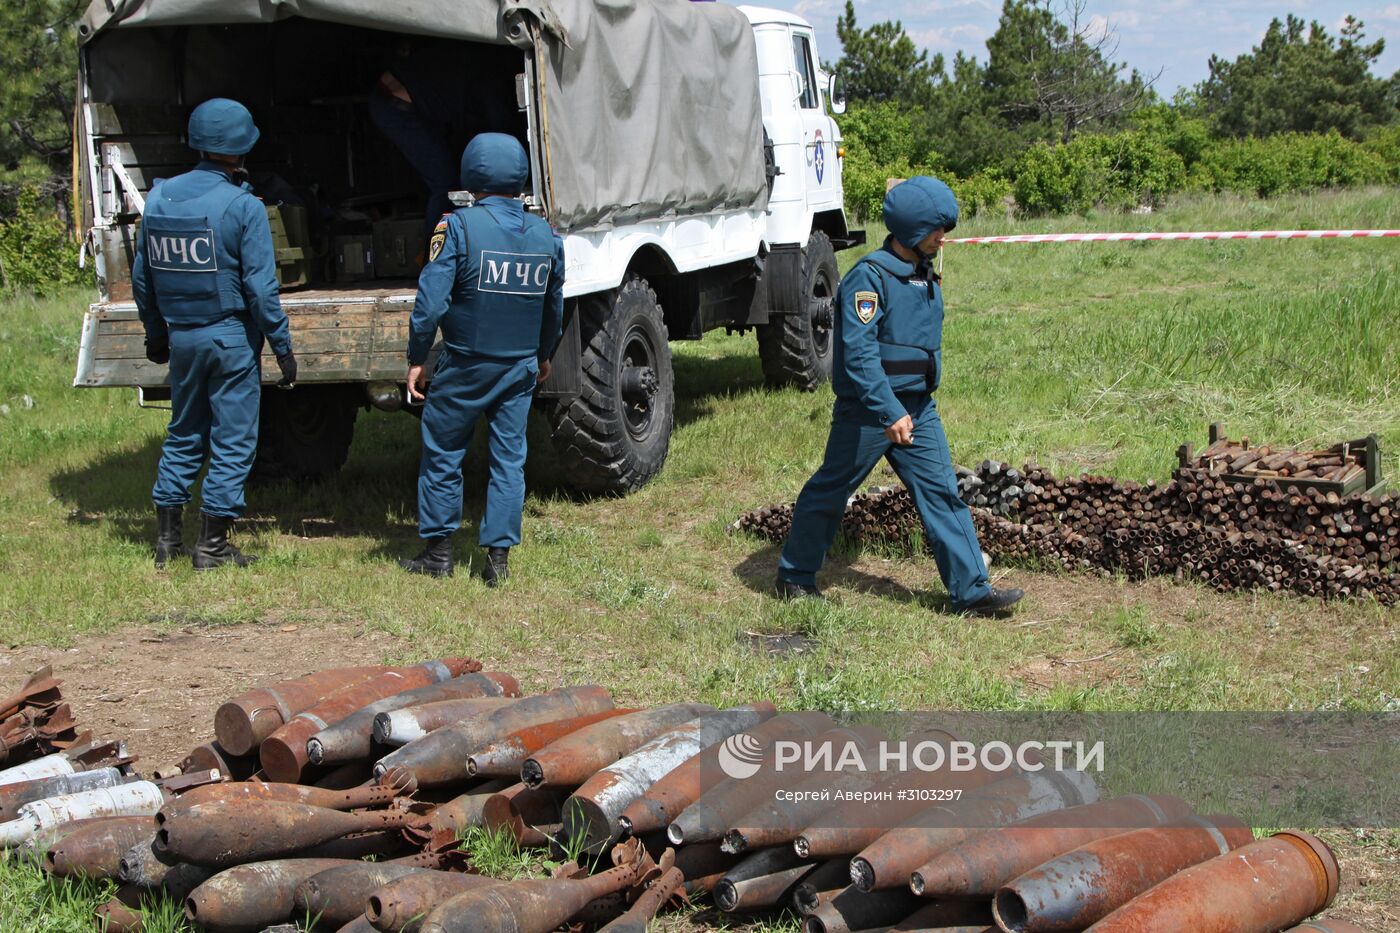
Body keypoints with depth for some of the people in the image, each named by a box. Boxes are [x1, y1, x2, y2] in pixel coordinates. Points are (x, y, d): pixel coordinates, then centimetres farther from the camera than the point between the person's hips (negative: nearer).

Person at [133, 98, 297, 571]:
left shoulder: (159, 197, 4)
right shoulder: (243, 206, -14)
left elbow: (142, 278, 11)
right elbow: (260, 287, -15)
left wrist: (156, 332, 23)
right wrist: (282, 346, -7)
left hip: (181, 336, 6)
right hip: (231, 337, -6)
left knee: (183, 437, 17)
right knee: (232, 442, 3)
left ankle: (167, 539, 21)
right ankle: (212, 546, 6)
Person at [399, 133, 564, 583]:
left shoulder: (459, 226, -13)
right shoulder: (546, 234, 4)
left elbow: (431, 299, -16)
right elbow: (554, 307, 15)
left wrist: (416, 358, -7)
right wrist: (543, 355, 29)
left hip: (465, 366, -4)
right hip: (520, 368, 4)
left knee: (442, 456, 9)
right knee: (509, 460, 9)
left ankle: (438, 551, 15)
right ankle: (499, 555, 9)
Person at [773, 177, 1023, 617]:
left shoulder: (925, 275, 9)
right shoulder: (869, 277, -17)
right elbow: (858, 353, -25)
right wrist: (889, 412, -29)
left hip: (918, 408, 8)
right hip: (867, 410, -7)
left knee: (941, 491, 2)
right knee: (830, 491, 6)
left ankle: (971, 590, 3)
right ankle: (795, 576, 22)